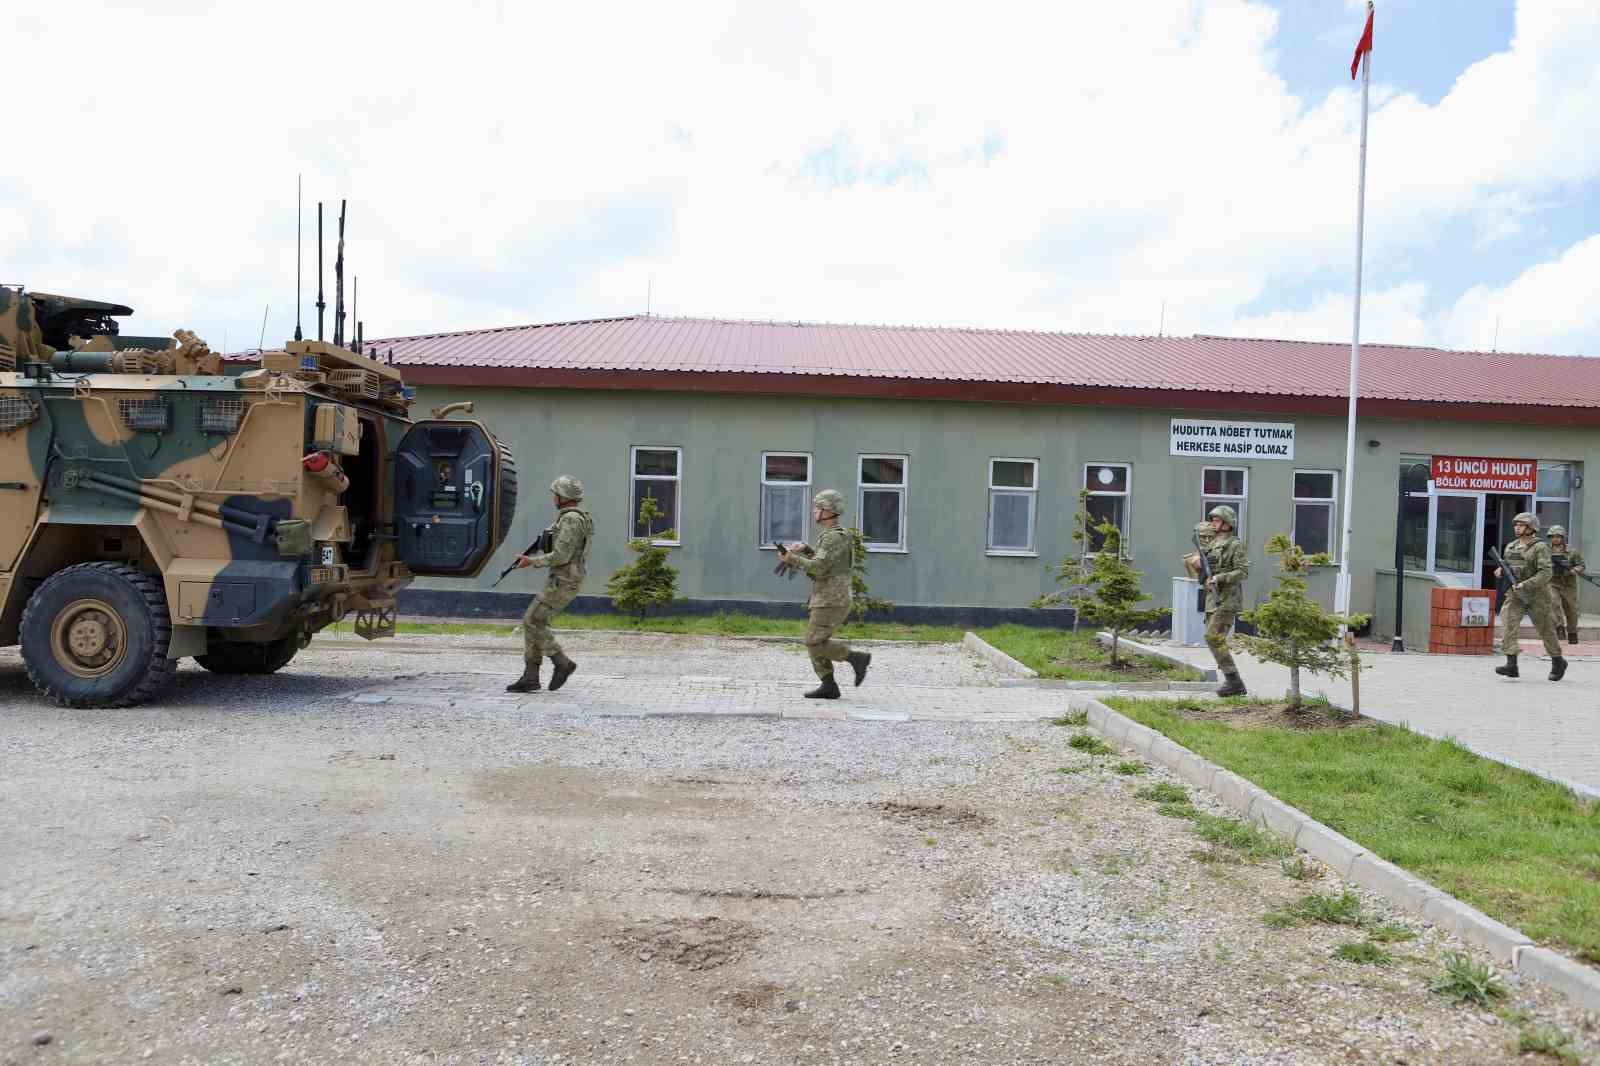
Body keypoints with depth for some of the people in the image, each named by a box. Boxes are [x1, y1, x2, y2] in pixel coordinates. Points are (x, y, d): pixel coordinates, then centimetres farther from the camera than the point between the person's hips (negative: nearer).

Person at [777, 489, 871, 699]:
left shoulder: (834, 537, -16)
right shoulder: (832, 535, 16)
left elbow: (818, 567, -25)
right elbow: (822, 562, 29)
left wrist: (791, 558, -16)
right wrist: (805, 549, 14)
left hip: (831, 601, -10)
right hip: (828, 600, 10)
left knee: (815, 643, -10)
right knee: (814, 642, 8)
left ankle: (857, 658, -5)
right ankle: (828, 686, 7)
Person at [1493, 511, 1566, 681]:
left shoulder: (1540, 547, -11)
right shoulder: (1510, 547, 8)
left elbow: (1545, 574, -19)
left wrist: (1525, 584, -29)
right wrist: (1500, 572, -2)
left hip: (1536, 594, -4)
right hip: (1515, 595, 5)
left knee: (1545, 629, 9)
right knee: (1508, 623, -16)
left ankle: (1558, 662, 32)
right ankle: (1511, 665, -20)